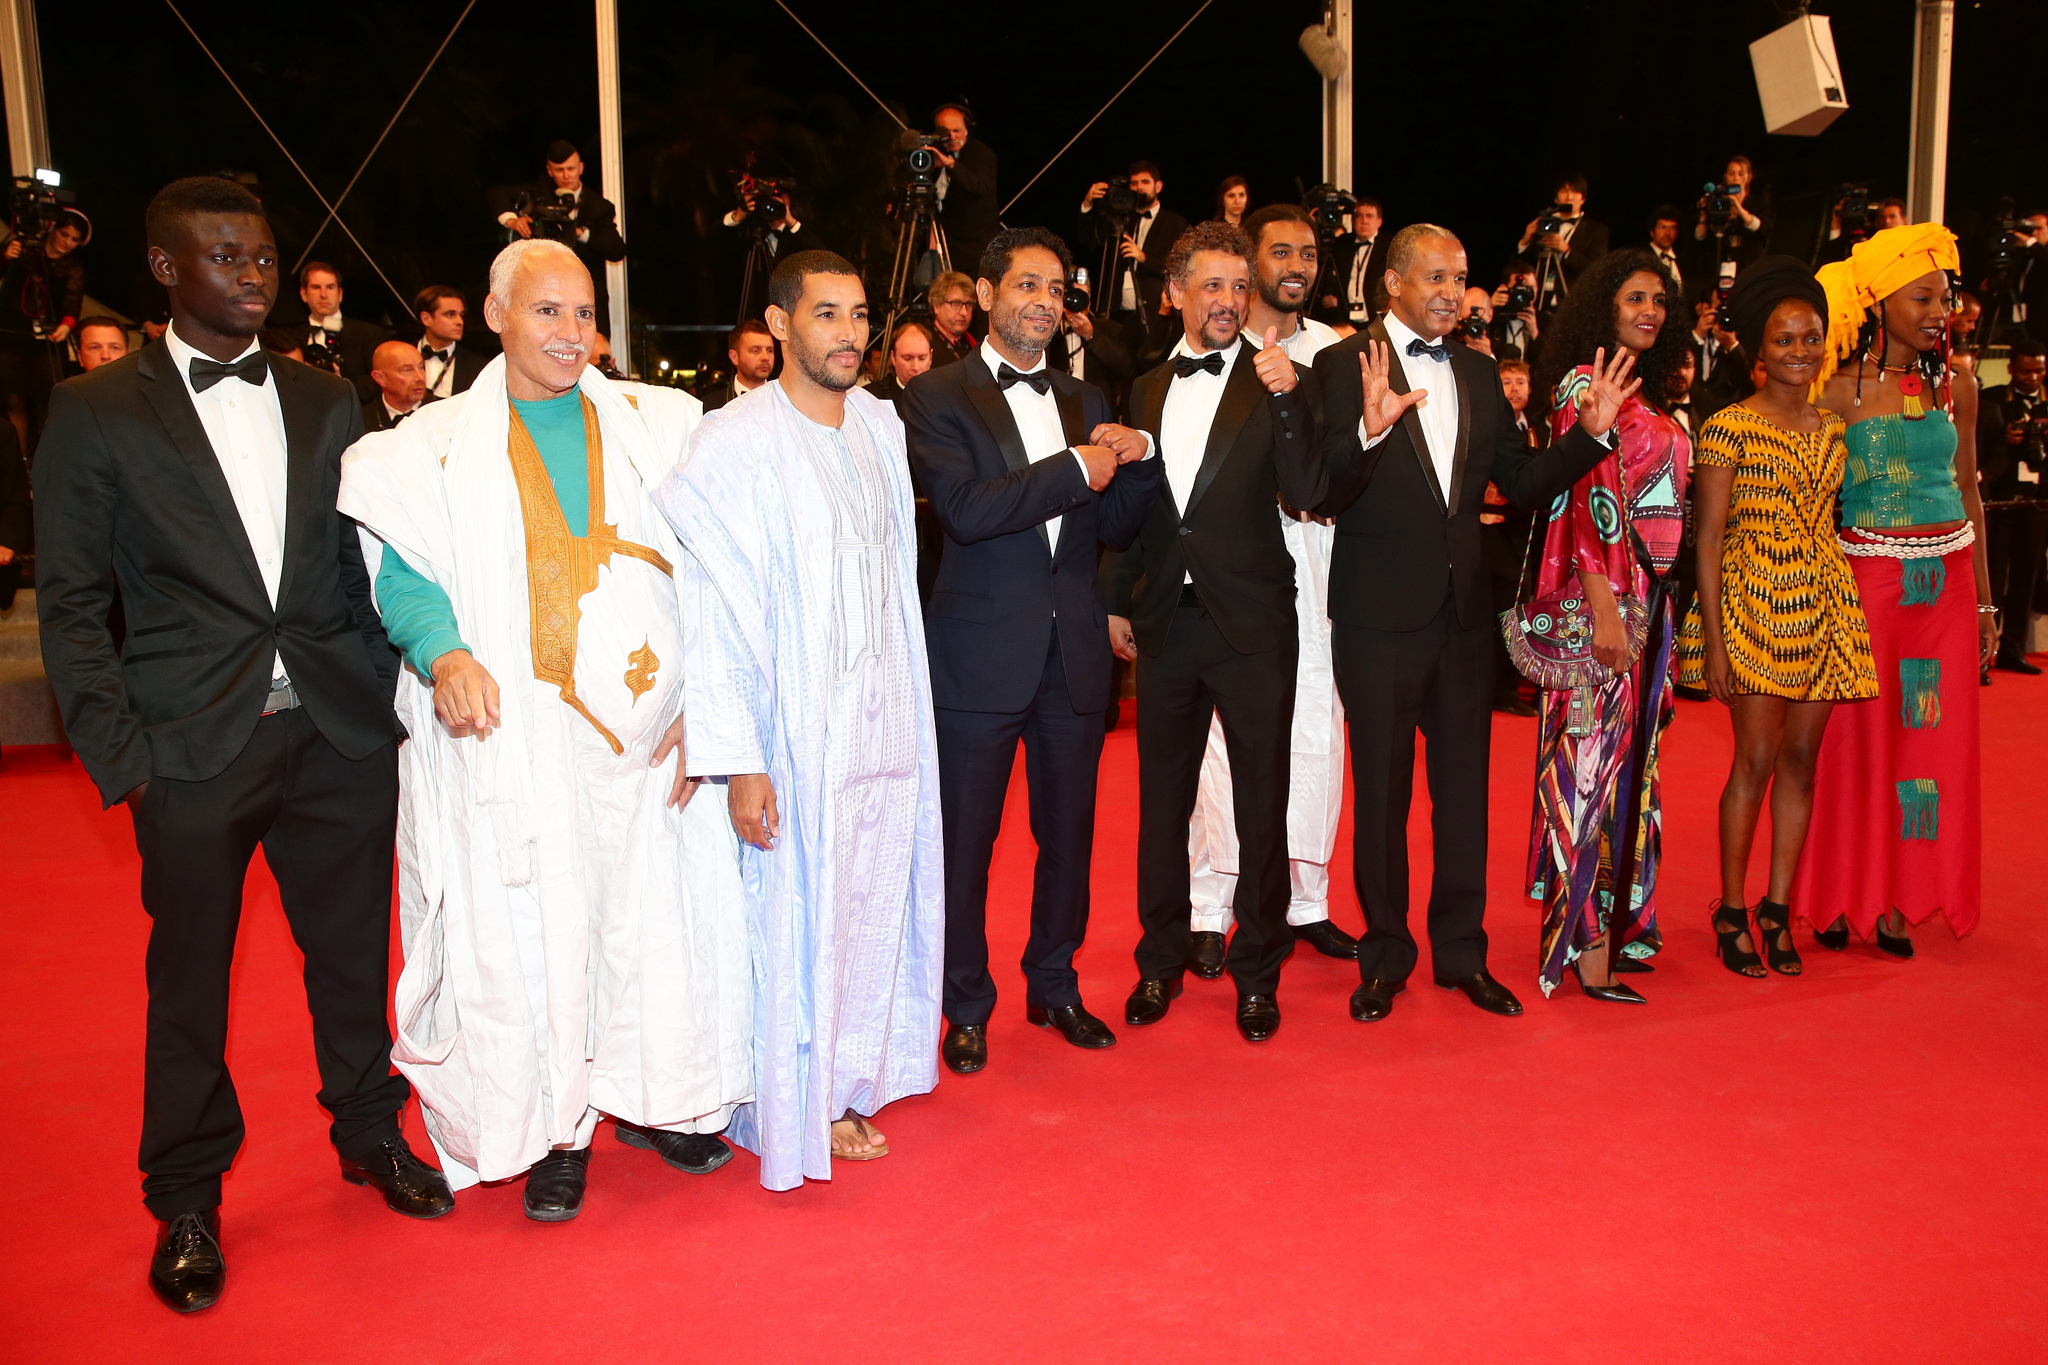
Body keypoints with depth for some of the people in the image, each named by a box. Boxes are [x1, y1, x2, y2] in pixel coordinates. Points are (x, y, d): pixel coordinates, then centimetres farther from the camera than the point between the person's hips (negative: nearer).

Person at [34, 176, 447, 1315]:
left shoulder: (328, 402, 10)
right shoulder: (97, 413, 1)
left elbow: (370, 563, 10)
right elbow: (72, 603, 0)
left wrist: (400, 682, -2)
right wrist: (118, 751, -7)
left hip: (340, 736, 3)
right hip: (193, 749, -2)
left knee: (354, 950, 14)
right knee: (190, 979, 10)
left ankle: (371, 1134, 35)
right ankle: (186, 1202, 28)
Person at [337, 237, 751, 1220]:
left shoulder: (657, 425, 8)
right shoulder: (437, 445, 5)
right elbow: (406, 573, -3)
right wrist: (443, 653, -24)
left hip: (649, 733, 2)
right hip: (514, 740, -2)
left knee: (656, 910, 8)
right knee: (532, 927, 3)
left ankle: (653, 1093, 28)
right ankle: (557, 1127, 20)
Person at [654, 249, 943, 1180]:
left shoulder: (881, 427, 8)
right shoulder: (734, 445, -11)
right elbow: (715, 611, -14)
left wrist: (908, 713, 11)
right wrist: (737, 760, -18)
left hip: (887, 721, 6)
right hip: (798, 733, -6)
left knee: (872, 907, 13)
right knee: (795, 917, 4)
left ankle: (845, 1084, 31)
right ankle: (791, 1108, 23)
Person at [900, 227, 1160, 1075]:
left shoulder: (1085, 402, 13)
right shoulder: (937, 399, -4)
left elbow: (1116, 527, 10)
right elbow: (964, 506, -19)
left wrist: (1137, 460, -8)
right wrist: (1074, 469, -16)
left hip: (1073, 654, 5)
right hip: (980, 655, -5)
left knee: (1068, 833, 14)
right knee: (964, 839, 6)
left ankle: (1054, 986, 33)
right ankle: (967, 1006, 23)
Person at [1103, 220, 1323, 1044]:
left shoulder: (1279, 382, -2)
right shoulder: (1146, 389, 10)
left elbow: (1306, 495, -13)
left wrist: (1288, 398, -22)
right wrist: (1117, 601, 14)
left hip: (1253, 625, -3)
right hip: (1166, 623, 4)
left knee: (1261, 804, 5)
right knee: (1162, 800, 12)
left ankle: (1257, 971, 20)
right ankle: (1162, 961, 28)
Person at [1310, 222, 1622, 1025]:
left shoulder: (1477, 374, 10)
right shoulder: (1346, 365, -8)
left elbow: (1523, 484, 9)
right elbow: (1325, 493, -17)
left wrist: (1590, 432, -5)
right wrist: (1371, 430, -33)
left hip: (1464, 608, 5)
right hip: (1380, 612, -5)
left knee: (1464, 784, 13)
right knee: (1381, 789, 8)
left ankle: (1461, 952, 27)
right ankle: (1384, 957, 23)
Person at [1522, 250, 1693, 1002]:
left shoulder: (1641, 396, 17)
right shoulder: (1584, 383, -8)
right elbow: (1587, 499, -17)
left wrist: (1651, 609, 14)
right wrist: (1605, 605, -23)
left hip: (1646, 601, 9)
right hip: (1604, 601, -9)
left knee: (1627, 759, 12)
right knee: (1595, 757, -6)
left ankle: (1612, 925, 21)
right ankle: (1587, 946, -1)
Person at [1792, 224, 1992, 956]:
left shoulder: (1956, 386, 6)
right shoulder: (1838, 391, -6)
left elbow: (1968, 490, 12)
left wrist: (1984, 597, 11)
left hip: (1946, 580, 4)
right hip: (1867, 576, -4)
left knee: (1934, 735, 6)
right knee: (1856, 737, 2)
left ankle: (1896, 897, 18)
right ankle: (1839, 896, 17)